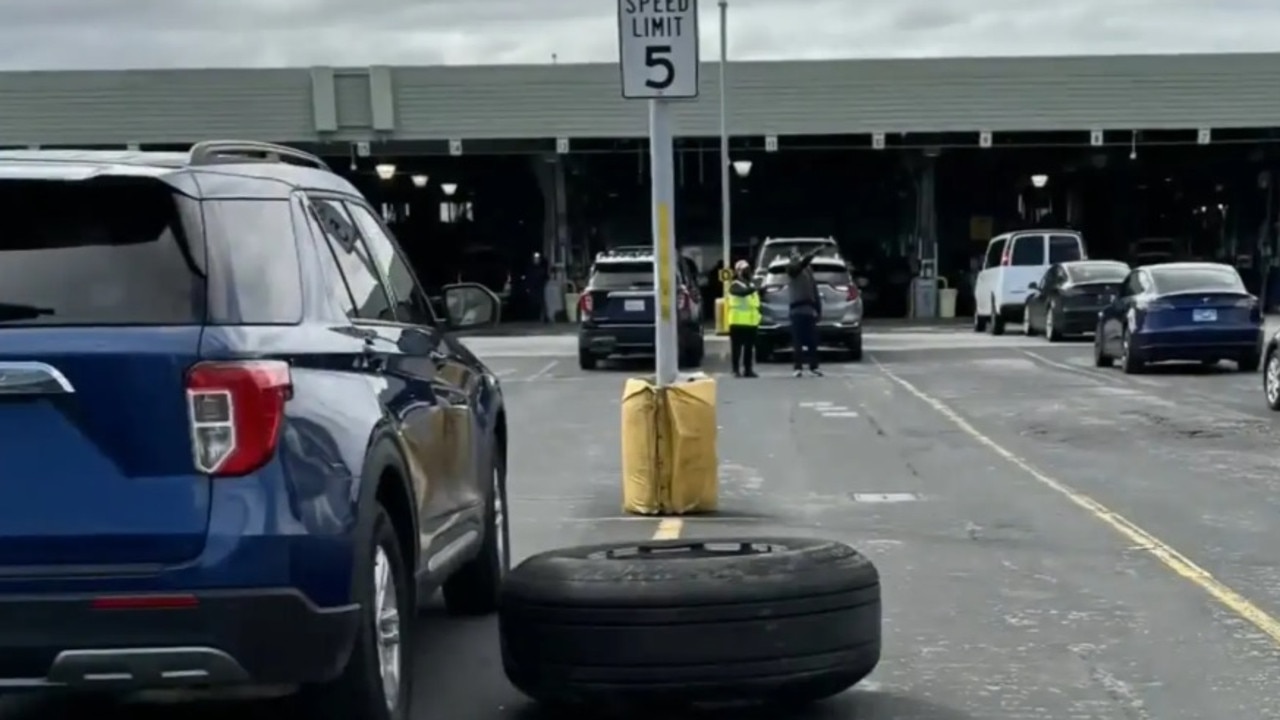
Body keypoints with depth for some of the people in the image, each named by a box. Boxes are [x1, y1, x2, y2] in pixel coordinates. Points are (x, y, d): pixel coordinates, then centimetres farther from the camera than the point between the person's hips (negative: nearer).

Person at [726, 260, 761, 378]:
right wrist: (756, 288, -41)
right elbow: (743, 292, -27)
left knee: (749, 347, 8)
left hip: (751, 322, 7)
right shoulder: (735, 286, -5)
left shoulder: (752, 285, 21)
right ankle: (736, 370, -3)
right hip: (738, 322, -7)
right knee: (737, 348, -4)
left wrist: (758, 317, 14)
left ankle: (748, 369, 13)